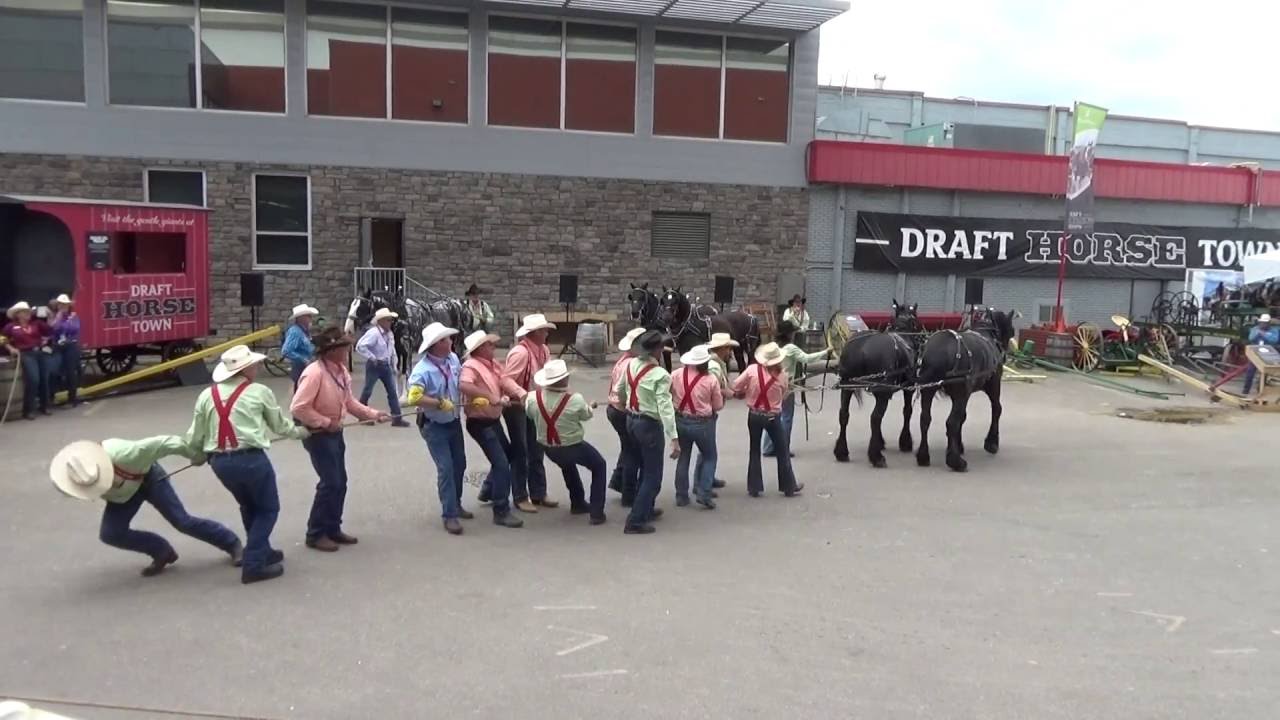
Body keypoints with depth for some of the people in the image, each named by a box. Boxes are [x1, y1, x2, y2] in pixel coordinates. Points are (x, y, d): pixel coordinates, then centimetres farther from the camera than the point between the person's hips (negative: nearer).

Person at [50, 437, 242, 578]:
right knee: (110, 533, -13)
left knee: (182, 521, -7)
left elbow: (168, 443, -36)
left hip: (147, 477, -4)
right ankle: (162, 552, 9)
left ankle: (233, 544, 10)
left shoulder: (122, 454, -44)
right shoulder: (78, 473, -29)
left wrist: (196, 455, -23)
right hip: (122, 494, 4)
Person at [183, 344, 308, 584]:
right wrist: (299, 432, 33)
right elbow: (280, 425, 13)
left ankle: (262, 552, 37)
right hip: (251, 459, -5)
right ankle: (254, 564, 4)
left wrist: (196, 455, 32)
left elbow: (194, 436, 11)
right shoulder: (259, 392, 0)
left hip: (219, 462, 5)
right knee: (268, 508, 11)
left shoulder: (207, 395, 8)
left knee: (249, 506, 26)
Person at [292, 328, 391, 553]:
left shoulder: (341, 371, 3)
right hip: (318, 435, -9)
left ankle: (333, 529, 26)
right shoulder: (315, 373, -24)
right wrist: (325, 422, -22)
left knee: (340, 482, 13)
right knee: (330, 483, -8)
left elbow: (349, 401, 11)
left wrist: (374, 414, 2)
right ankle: (316, 534, 6)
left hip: (335, 432, 9)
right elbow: (298, 408, -26)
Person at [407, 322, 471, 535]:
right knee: (446, 468, -9)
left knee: (459, 464, 17)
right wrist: (440, 403, -30)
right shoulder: (423, 369, -26)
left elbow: (461, 383, 9)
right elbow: (414, 397, -35)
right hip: (434, 426, -7)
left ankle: (455, 504, 36)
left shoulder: (453, 358, -6)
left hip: (454, 421, 7)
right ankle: (450, 515, 1)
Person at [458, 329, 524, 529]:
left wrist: (524, 395, -23)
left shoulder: (494, 364, 7)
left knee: (507, 455, 25)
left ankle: (487, 491, 44)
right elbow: (464, 386, -38)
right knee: (501, 464, -11)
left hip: (494, 420, 10)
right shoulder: (471, 366, -18)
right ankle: (501, 512, -3)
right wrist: (490, 396, -41)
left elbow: (505, 381, -6)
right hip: (480, 423, -10)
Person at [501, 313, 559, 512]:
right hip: (517, 407, -8)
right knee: (520, 453, 1)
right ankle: (520, 498, 11)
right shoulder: (520, 353, -22)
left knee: (536, 451, 13)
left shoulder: (543, 350, 2)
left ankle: (538, 494, 23)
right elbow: (507, 381, -25)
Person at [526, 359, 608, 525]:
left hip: (548, 449, 4)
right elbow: (587, 415, -5)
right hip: (573, 447, -4)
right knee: (599, 466, 20)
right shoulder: (575, 399, -25)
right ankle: (596, 512, 13)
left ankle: (578, 503, 44)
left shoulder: (533, 397, -17)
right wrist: (590, 406, 18)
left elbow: (528, 412, 5)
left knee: (567, 465, 36)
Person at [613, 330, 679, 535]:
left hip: (631, 420, 8)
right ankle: (636, 521, 1)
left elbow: (619, 390, 15)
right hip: (649, 425, -8)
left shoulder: (630, 365, 1)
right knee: (653, 475, 3)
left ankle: (645, 509, 39)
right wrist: (673, 438, -26)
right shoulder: (660, 375, -21)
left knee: (645, 469, 25)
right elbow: (665, 408, -26)